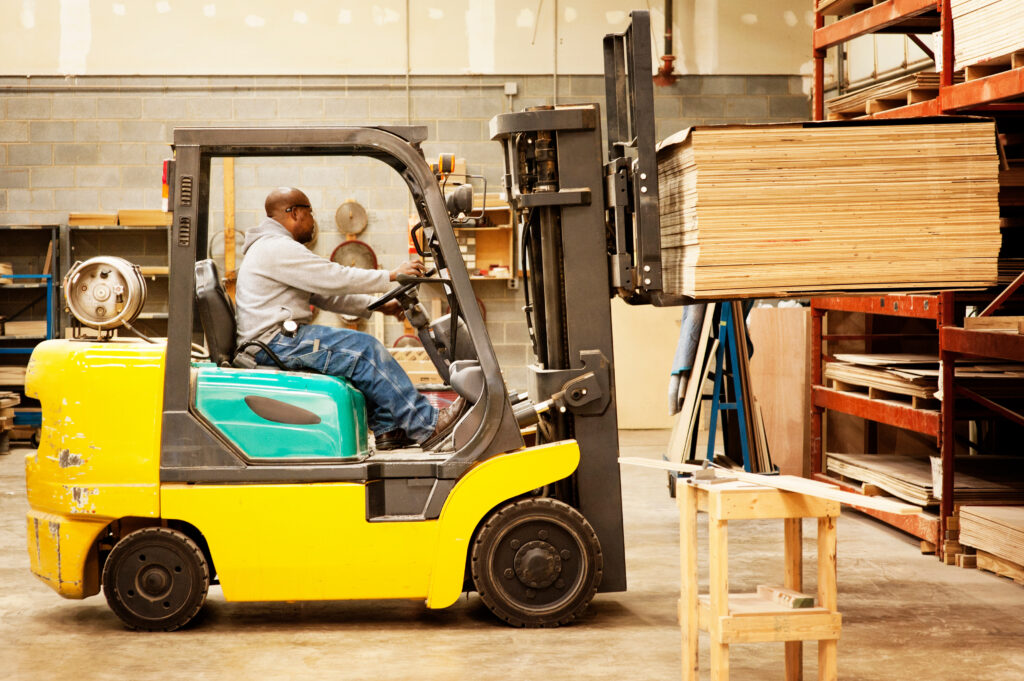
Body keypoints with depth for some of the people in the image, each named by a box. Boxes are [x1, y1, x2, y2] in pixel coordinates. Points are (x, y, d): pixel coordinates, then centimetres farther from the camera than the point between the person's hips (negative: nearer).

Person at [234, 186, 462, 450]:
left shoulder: (277, 247, 23)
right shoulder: (277, 249, -14)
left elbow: (325, 294, 22)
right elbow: (335, 278, -18)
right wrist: (391, 276, -10)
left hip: (283, 338, 11)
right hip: (275, 342, -11)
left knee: (362, 350, 8)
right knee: (365, 350, -16)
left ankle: (387, 428, 7)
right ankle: (426, 425, -14)